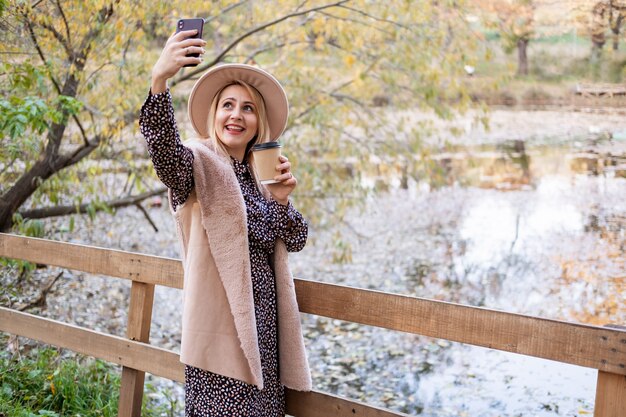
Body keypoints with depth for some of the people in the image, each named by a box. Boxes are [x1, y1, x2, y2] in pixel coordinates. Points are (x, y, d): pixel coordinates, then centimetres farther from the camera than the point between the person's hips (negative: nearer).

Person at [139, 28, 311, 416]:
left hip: (264, 323, 6)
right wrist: (159, 80, -44)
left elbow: (296, 241, 10)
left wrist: (281, 198, -8)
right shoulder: (200, 164, -5)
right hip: (220, 323, -6)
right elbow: (165, 152, -30)